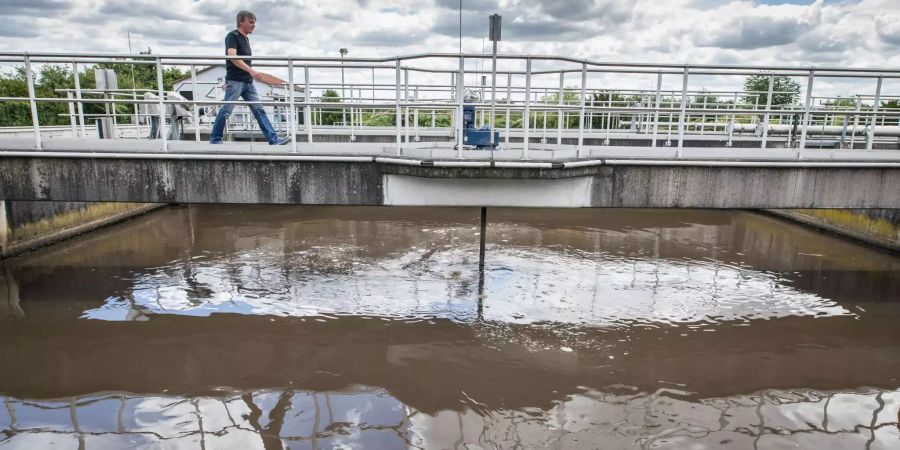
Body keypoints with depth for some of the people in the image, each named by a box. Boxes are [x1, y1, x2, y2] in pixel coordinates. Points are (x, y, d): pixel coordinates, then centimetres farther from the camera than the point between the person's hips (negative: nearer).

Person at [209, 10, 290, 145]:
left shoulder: (246, 39, 19)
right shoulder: (233, 36, -6)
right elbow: (232, 56, -21)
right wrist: (251, 70, -29)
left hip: (248, 82, 8)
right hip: (235, 81, -8)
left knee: (259, 110, -1)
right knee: (225, 111, -3)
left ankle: (274, 139, -7)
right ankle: (215, 139, 8)